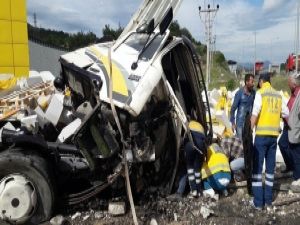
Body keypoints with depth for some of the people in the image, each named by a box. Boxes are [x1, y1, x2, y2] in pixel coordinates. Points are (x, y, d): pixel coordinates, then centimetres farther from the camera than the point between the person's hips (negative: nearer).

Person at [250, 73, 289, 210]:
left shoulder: (260, 93, -4)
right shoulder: (278, 95, 11)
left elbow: (255, 114, -15)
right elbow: (286, 113, 14)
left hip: (262, 134, -5)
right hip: (274, 134, 5)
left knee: (257, 167, 0)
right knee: (270, 167, 12)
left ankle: (258, 202, 1)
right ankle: (268, 200, 17)